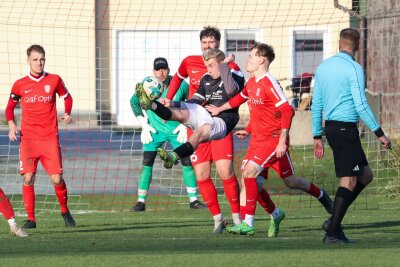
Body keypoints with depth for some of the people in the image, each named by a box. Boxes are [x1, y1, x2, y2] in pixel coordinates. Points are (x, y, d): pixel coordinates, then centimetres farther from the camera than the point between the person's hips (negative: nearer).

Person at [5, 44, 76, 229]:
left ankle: (65, 211, 20)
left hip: (50, 138, 0)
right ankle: (30, 219, 0)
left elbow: (67, 97, 19)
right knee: (28, 178, -10)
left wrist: (67, 114, 1)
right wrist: (11, 125, 0)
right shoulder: (20, 85, 4)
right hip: (28, 139, 0)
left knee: (57, 178, -5)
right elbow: (10, 106, 17)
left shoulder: (54, 80, 4)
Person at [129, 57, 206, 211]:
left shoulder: (180, 85, -14)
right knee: (147, 163, -10)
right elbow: (134, 102, 5)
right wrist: (144, 125, 0)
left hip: (176, 130, 0)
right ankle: (141, 201, -5)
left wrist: (185, 125, -2)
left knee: (187, 162, -2)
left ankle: (193, 200, 10)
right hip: (154, 130, 0)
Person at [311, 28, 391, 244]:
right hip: (346, 127, -8)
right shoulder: (354, 69, -11)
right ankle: (333, 232, -9)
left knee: (365, 176, 14)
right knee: (349, 181, -5)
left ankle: (334, 220, 9)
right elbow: (361, 106, -15)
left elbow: (316, 105, 16)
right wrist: (380, 134, -10)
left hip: (330, 128, 8)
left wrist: (317, 136, 20)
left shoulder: (323, 67, 13)